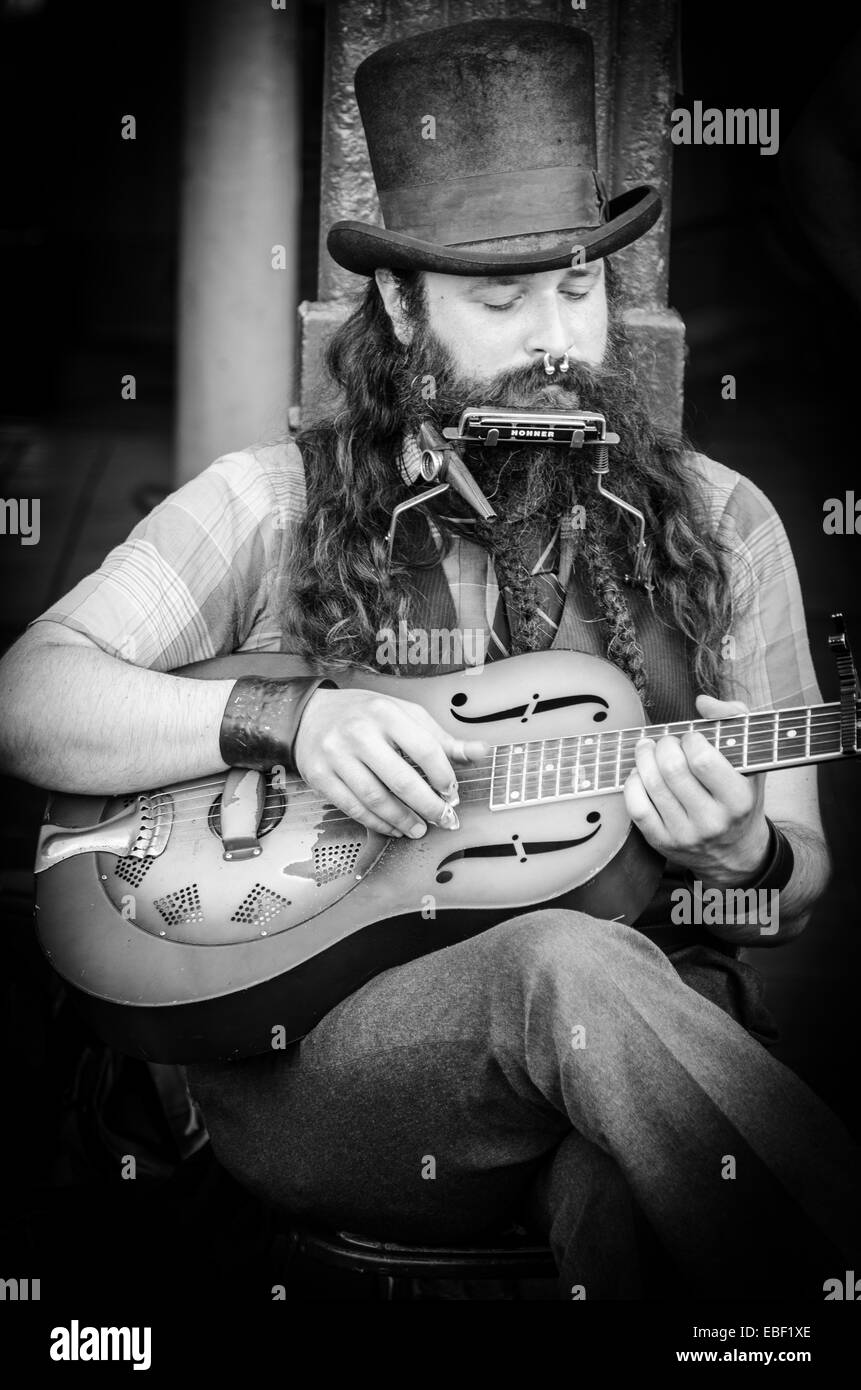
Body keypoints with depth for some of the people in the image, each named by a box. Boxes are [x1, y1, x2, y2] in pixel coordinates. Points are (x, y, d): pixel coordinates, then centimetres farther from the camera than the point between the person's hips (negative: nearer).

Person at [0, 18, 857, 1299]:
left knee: (617, 1173, -35)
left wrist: (743, 857, -13)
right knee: (574, 966, -33)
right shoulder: (275, 506, 4)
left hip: (653, 1023, 2)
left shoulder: (715, 521, 10)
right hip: (301, 1055, -1)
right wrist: (287, 721, -18)